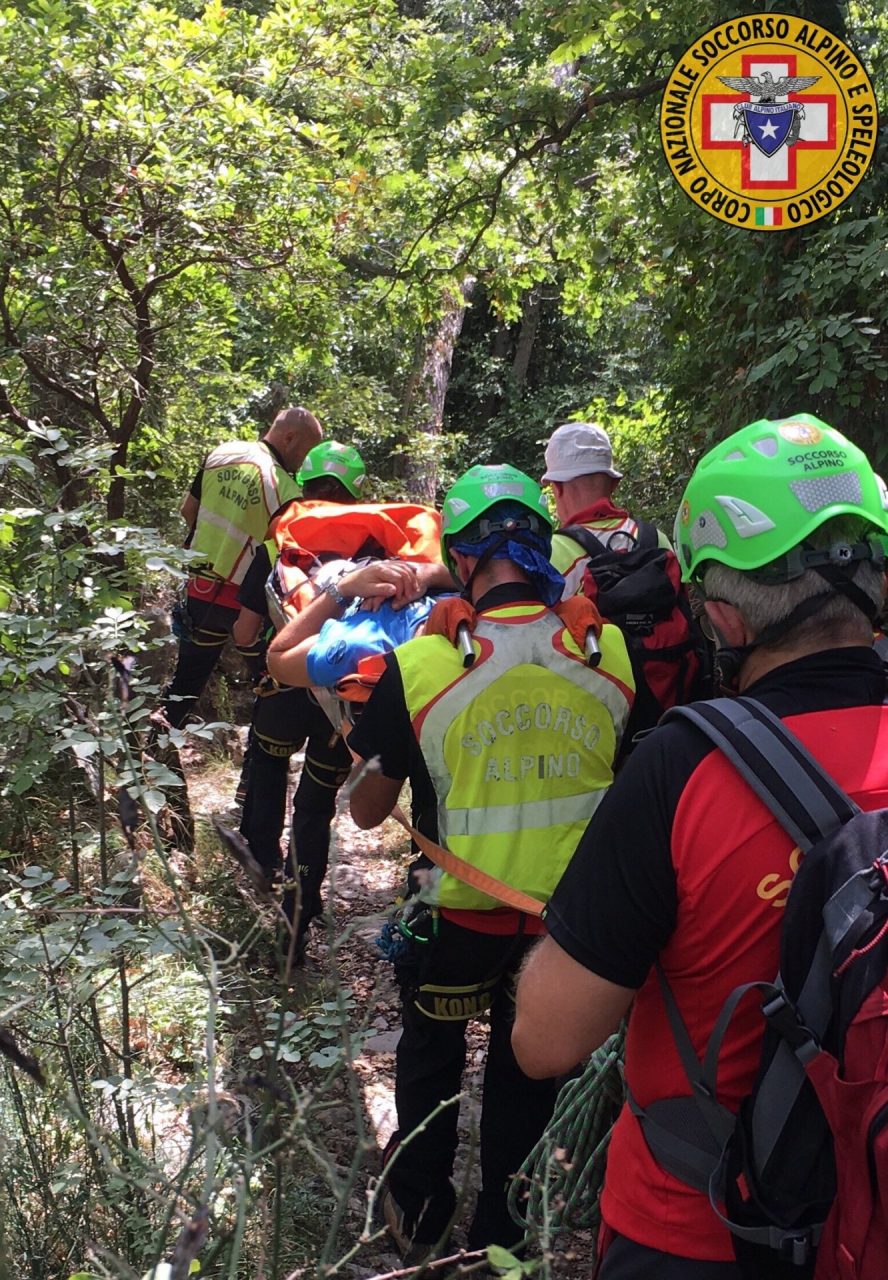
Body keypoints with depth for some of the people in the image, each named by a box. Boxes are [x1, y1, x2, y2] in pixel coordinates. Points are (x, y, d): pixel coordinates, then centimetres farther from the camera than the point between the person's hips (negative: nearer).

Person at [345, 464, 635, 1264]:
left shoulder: (418, 665, -22)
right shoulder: (616, 651, -15)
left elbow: (368, 811, -8)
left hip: (457, 914, -1)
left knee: (431, 1057, 27)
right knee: (528, 1070, 25)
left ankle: (418, 1216, 47)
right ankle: (501, 1230, 45)